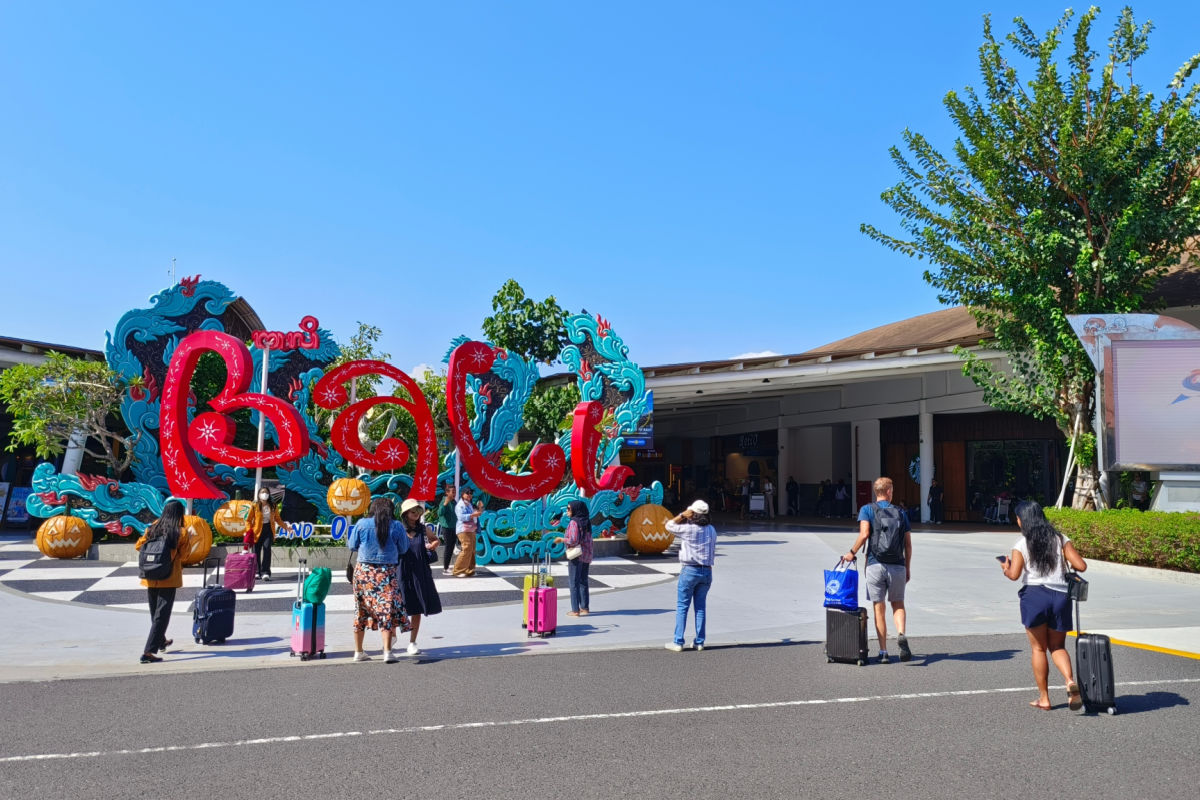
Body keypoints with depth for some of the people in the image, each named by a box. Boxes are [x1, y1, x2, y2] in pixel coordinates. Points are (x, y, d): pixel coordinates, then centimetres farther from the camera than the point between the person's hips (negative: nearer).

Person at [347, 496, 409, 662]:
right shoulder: (397, 526, -4)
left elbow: (352, 545, 7)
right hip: (387, 573, -2)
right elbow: (404, 549, 6)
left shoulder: (362, 523, -1)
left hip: (363, 571, 2)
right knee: (387, 610, -2)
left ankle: (358, 652, 21)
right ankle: (387, 652, -11)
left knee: (361, 611, 13)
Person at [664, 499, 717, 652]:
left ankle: (678, 642, 2)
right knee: (701, 607, 12)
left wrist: (683, 515, 0)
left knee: (682, 606, 2)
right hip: (707, 571, 5)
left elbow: (669, 526, 2)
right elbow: (713, 552, 12)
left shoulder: (688, 529, -13)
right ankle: (699, 642, 14)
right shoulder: (711, 530, 4)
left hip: (689, 570, -5)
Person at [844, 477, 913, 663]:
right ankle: (901, 634, -11)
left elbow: (864, 534, -15)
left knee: (879, 608, 6)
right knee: (898, 604, 16)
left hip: (875, 564, -1)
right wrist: (908, 569, 15)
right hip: (897, 566, 1)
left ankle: (883, 652, 7)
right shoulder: (901, 512, 9)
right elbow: (908, 544, 7)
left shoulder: (867, 509, 2)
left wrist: (852, 553, -2)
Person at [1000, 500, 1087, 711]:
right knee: (1058, 646, 14)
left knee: (1038, 648, 9)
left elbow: (1014, 575, -12)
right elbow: (1081, 566, 0)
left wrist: (1005, 568, 9)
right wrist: (1064, 566, 21)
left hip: (1034, 595, -3)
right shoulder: (1060, 539, 7)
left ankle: (1044, 698, 13)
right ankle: (1070, 681, -13)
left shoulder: (1021, 545, -2)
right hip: (1060, 596, 3)